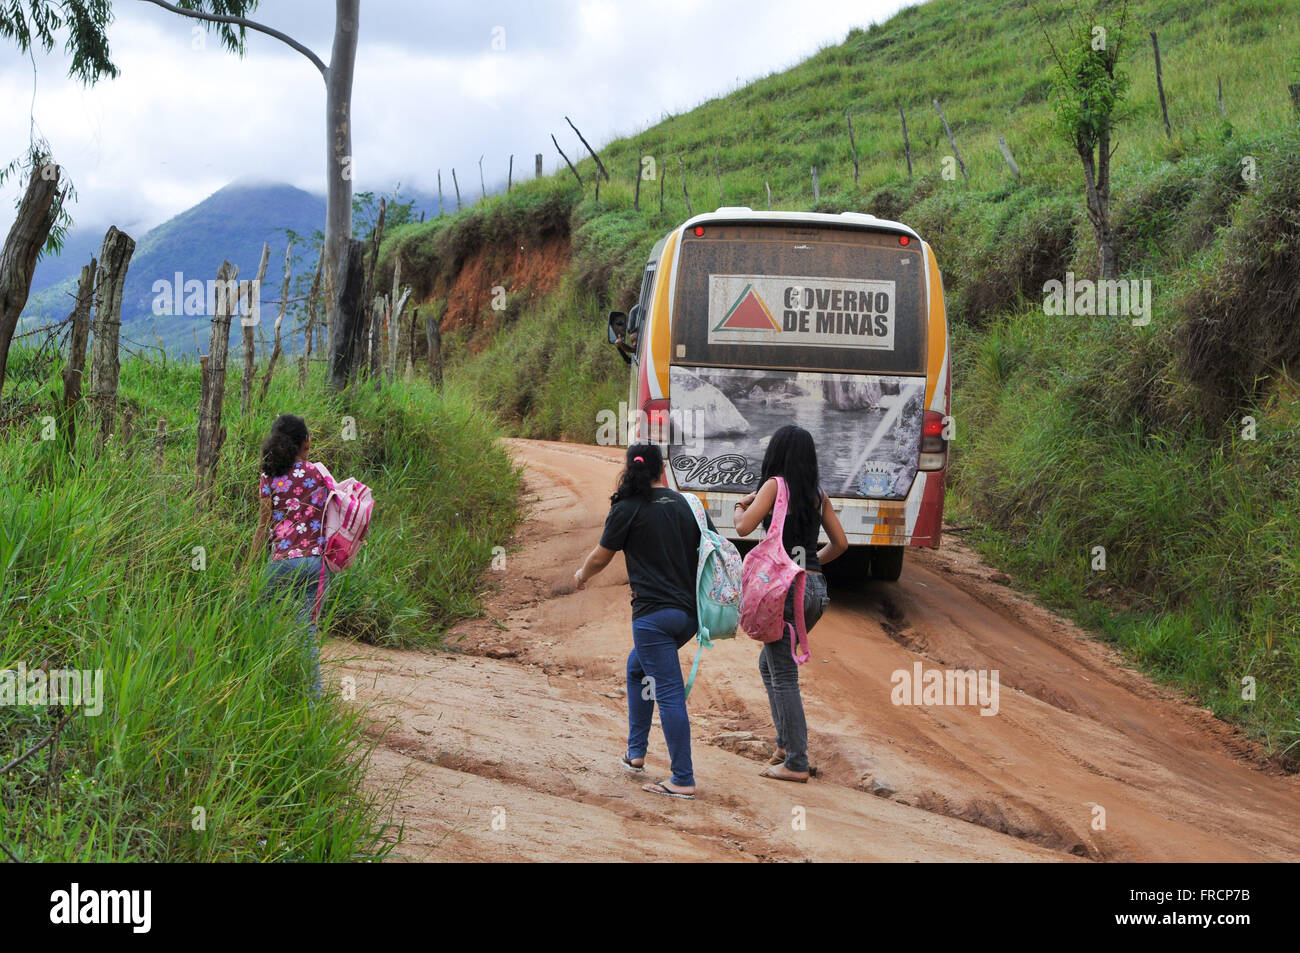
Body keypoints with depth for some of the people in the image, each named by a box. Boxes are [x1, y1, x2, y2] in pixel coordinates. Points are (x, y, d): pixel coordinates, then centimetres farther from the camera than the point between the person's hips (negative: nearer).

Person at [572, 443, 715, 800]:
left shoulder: (628, 509, -5)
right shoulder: (686, 505, 9)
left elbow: (600, 558, 4)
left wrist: (582, 575, 25)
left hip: (654, 613, -7)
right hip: (690, 612, 7)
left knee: (669, 693, -5)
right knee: (638, 666, 26)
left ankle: (683, 780, -4)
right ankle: (636, 753, 30)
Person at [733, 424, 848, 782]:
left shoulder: (775, 485, -7)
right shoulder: (818, 493, 10)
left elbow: (744, 528, -16)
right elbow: (840, 542, 15)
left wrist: (741, 507, 6)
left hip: (786, 588, -7)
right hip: (816, 588, 7)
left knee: (783, 676, -1)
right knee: (769, 664, 23)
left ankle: (796, 763, -1)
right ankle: (787, 741, 20)